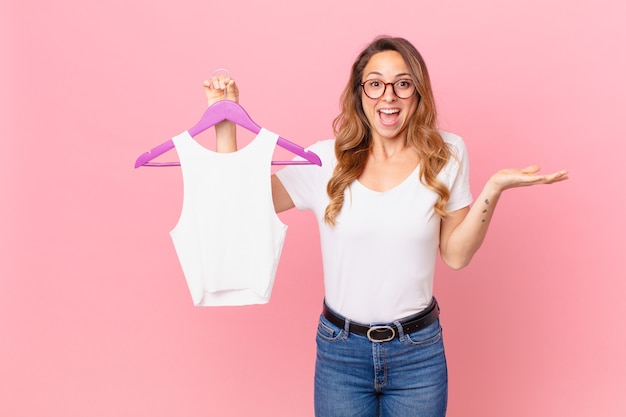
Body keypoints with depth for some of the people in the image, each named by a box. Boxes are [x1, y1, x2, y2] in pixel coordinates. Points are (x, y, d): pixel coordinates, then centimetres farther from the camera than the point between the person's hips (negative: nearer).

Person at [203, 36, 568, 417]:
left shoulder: (445, 154, -3)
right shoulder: (327, 160, -5)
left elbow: (456, 255, -3)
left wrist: (494, 188, -14)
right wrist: (225, 121, -12)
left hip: (418, 353, 0)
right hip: (340, 350, 0)